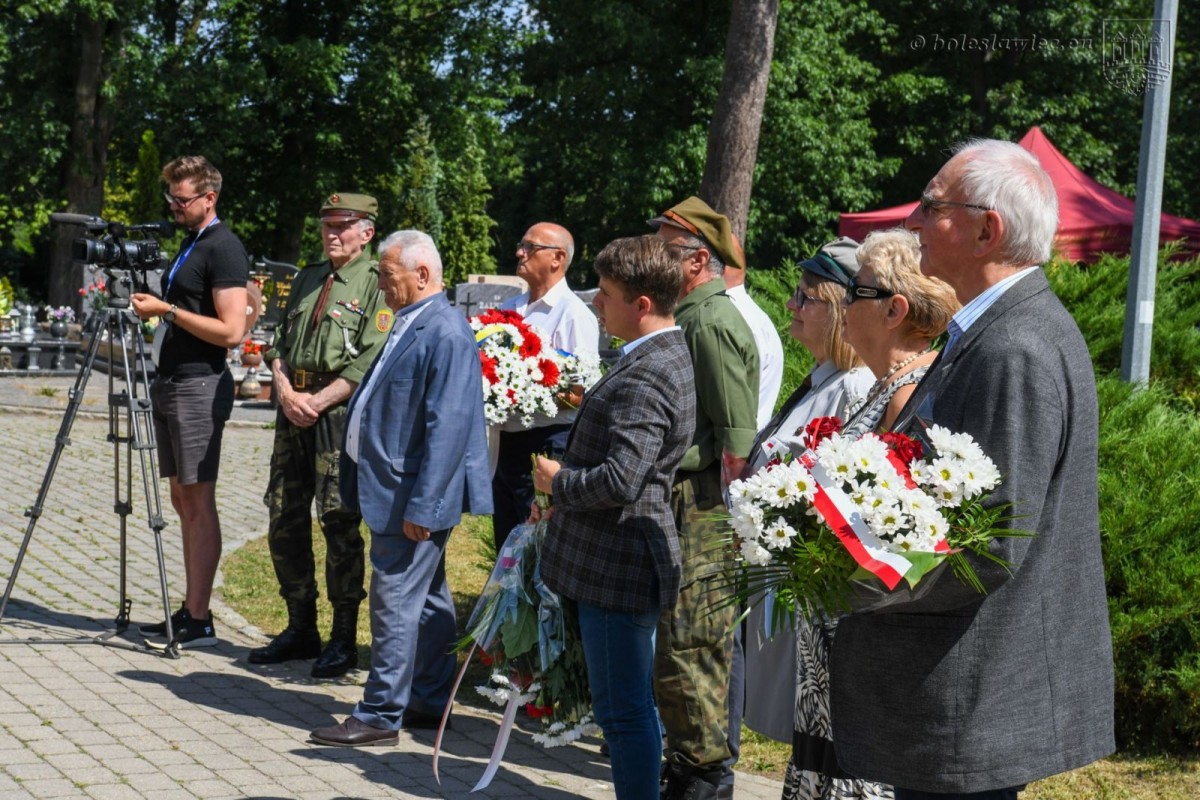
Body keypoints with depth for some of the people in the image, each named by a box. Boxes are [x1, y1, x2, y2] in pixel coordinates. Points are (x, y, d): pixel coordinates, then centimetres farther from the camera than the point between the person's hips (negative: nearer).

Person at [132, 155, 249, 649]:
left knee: (197, 501, -7)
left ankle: (199, 621, -4)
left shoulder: (223, 248, -12)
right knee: (182, 500, 10)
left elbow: (232, 331, -19)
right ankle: (189, 611, 14)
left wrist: (168, 310, -17)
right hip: (170, 382, 10)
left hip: (200, 386, -10)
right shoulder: (188, 244, 17)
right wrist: (155, 308, 8)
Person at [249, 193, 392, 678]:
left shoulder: (377, 283, -4)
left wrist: (319, 401, -15)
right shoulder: (307, 279, 19)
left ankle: (344, 638, 4)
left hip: (342, 412, -7)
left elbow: (371, 361, -13)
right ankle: (300, 630, 19)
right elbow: (280, 344, 17)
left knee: (339, 523, -6)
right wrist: (285, 392, -2)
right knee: (284, 520, 8)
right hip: (294, 409, 7)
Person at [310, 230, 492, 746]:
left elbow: (447, 429, -23)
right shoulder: (410, 326, 14)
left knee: (395, 601, -5)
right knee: (427, 598, 16)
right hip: (394, 490, 10)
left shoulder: (446, 335, -18)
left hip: (413, 496, -10)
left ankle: (380, 716, 1)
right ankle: (429, 703, 25)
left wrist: (420, 506, -24)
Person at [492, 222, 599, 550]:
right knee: (507, 548, 15)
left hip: (547, 445, -7)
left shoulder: (574, 314, -10)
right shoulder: (509, 308, 13)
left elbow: (583, 394, -15)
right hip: (507, 442, 8)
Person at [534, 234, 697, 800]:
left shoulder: (645, 378, -22)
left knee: (623, 710, -1)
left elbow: (619, 480, -29)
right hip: (622, 558, 11)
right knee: (630, 706, 20)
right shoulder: (664, 355, 11)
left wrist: (558, 481, -12)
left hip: (618, 564, -11)